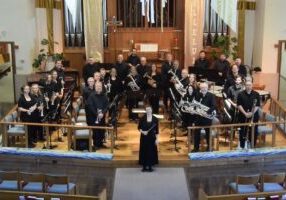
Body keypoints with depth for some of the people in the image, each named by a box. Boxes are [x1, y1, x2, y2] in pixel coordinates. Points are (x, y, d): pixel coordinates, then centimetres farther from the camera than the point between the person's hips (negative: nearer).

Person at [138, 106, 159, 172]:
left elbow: (157, 130, -1)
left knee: (151, 151, 3)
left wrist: (156, 139, -4)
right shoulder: (142, 118, -2)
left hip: (152, 137, 0)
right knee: (144, 151, 3)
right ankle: (144, 166, 12)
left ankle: (150, 166, 13)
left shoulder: (155, 119, -2)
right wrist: (142, 132, -17)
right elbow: (139, 127, 3)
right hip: (144, 137, 0)